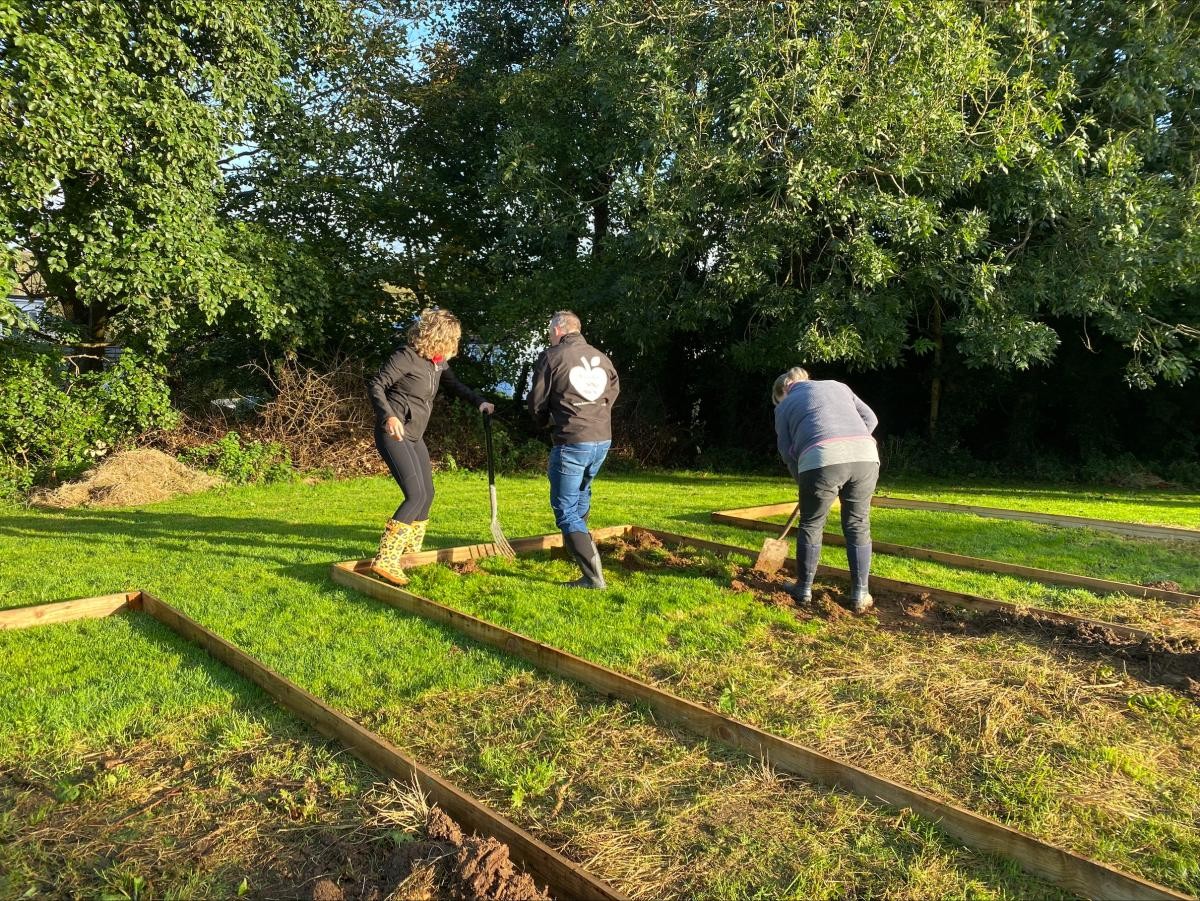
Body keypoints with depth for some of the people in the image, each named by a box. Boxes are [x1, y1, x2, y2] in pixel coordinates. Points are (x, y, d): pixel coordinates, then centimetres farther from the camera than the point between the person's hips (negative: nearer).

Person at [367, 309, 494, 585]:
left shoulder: (438, 363, 8)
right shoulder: (407, 357, -16)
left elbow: (455, 386, 25)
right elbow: (375, 384, -17)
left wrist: (479, 401, 10)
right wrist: (388, 416, -32)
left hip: (414, 435, 9)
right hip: (393, 433, -9)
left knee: (427, 493, 14)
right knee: (417, 495, -19)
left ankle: (410, 553, 29)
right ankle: (385, 559, -17)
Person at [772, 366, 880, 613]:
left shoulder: (784, 405, 23)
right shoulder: (837, 386, 31)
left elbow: (787, 452, 16)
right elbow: (870, 418, 23)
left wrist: (803, 481, 26)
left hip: (821, 459, -3)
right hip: (865, 455, 3)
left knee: (811, 526, 15)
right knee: (858, 526, 14)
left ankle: (804, 589, 25)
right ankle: (860, 595, 17)